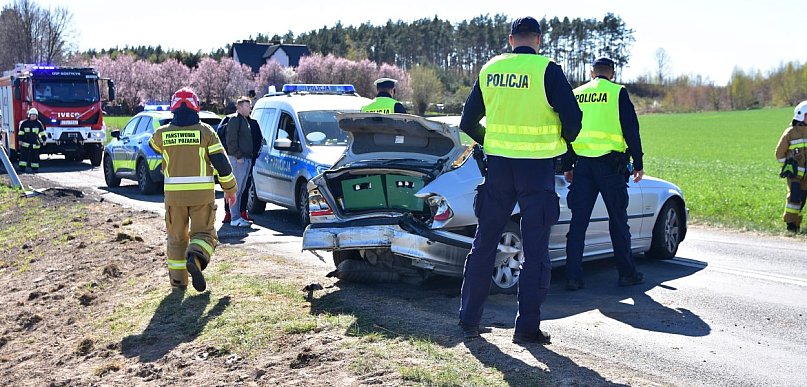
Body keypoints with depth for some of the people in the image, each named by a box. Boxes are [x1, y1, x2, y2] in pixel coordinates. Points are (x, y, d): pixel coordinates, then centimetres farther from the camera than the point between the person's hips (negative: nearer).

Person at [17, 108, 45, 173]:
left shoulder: (39, 123, 2)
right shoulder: (24, 123, 1)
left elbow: (42, 133, 8)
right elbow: (20, 133, 4)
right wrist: (20, 140, -1)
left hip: (35, 144, 1)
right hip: (25, 143, -1)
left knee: (35, 157, 4)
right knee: (23, 156, -4)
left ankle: (35, 169, 13)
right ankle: (22, 169, -1)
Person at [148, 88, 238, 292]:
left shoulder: (163, 133, 1)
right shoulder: (205, 131, -4)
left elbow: (153, 145, 25)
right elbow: (221, 162, -4)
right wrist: (230, 188, 7)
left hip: (174, 194, 2)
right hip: (202, 194, -2)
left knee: (176, 237, 15)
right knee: (204, 233, 8)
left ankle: (178, 279, 16)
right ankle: (196, 257, -23)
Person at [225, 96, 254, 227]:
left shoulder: (245, 120, 20)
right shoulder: (235, 120, -9)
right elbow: (231, 140, -16)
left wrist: (250, 156, 16)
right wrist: (238, 156, -19)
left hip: (246, 158, 9)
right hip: (238, 159, -9)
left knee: (240, 190, 12)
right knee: (236, 189, -8)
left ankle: (237, 216, 18)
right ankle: (235, 218, -8)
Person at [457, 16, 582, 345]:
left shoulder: (490, 70, 5)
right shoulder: (547, 71, -8)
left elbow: (468, 122, 10)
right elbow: (573, 118, -12)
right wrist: (563, 140, 9)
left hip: (498, 166, 4)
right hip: (537, 169, -3)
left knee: (483, 243, 12)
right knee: (535, 250, 5)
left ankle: (469, 320, 18)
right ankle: (527, 327, 7)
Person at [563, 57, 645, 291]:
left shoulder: (576, 95, 12)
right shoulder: (618, 92, 0)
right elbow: (631, 130, -4)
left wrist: (567, 167, 19)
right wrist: (638, 164, 2)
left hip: (582, 164, 3)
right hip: (610, 164, -3)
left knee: (578, 221, 4)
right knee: (618, 221, 7)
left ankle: (573, 277, 2)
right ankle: (627, 273, 16)